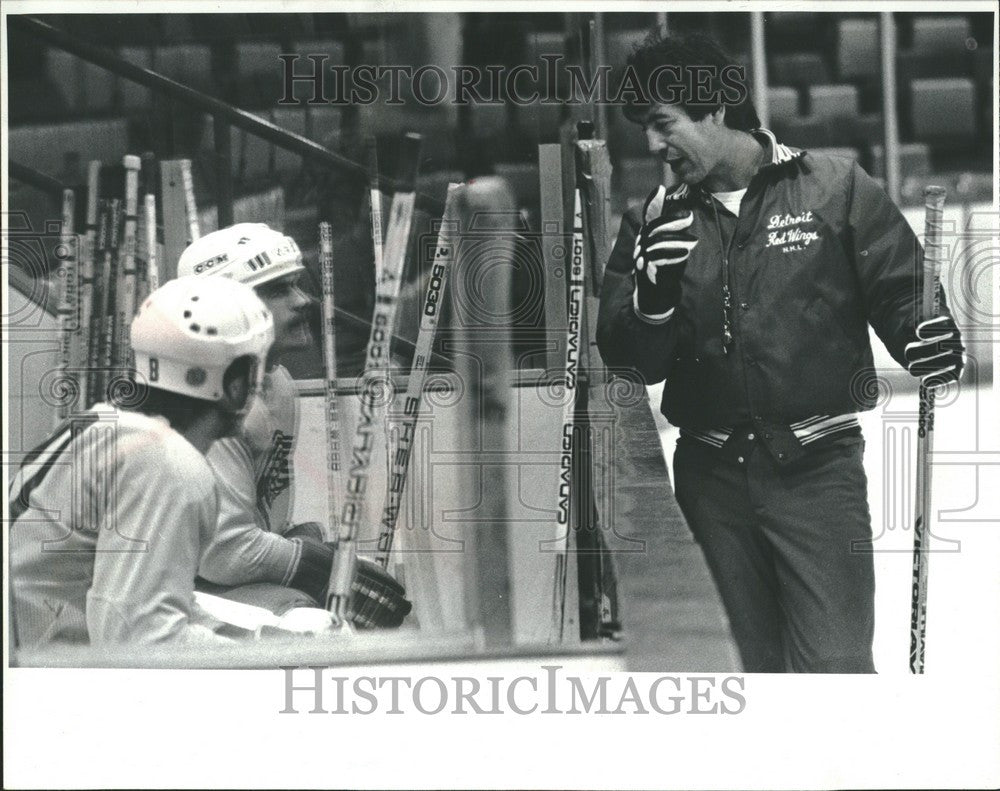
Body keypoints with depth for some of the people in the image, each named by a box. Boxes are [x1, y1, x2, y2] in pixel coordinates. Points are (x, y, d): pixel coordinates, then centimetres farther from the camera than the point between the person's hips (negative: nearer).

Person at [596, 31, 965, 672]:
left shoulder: (835, 188, -2)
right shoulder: (657, 222, 8)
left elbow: (901, 291, 0)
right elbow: (632, 364, 6)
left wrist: (928, 335, -22)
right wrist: (653, 299, -14)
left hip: (816, 469, -4)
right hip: (710, 474, 4)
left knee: (834, 667, -11)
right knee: (743, 669, 10)